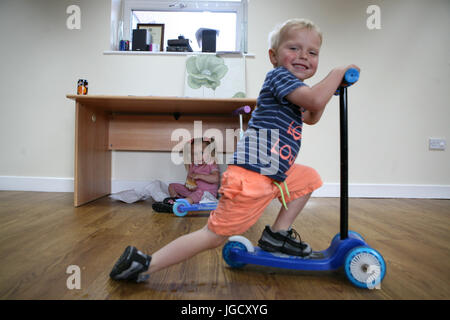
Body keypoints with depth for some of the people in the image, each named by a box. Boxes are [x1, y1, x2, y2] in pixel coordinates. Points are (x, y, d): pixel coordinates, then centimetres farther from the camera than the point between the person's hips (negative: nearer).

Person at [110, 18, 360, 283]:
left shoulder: (293, 88, 23)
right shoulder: (278, 75, -7)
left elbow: (310, 118, 36)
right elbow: (315, 100, -22)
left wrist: (329, 91, 22)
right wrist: (338, 72, -4)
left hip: (272, 175, 10)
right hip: (251, 176, -10)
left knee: (309, 178, 25)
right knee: (215, 235, -6)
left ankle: (277, 234, 22)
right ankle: (144, 264, 4)